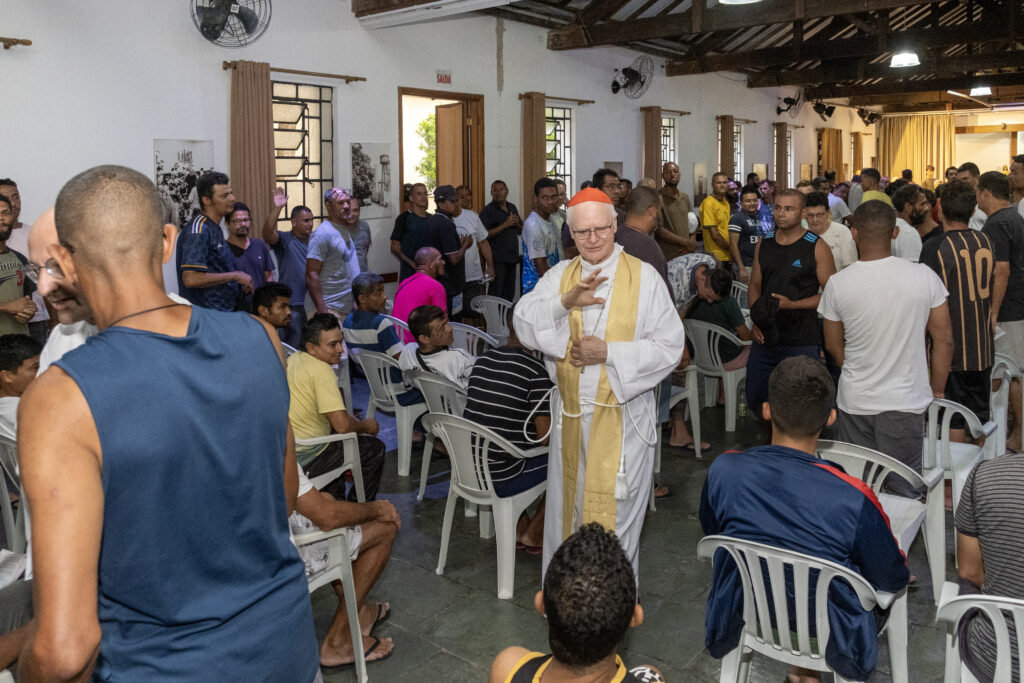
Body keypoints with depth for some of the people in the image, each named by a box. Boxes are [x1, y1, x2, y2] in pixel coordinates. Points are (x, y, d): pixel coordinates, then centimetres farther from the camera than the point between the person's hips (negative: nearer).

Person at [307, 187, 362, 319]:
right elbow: (311, 276, -17)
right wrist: (322, 311, -21)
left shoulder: (343, 230, 14)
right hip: (333, 310, -8)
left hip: (350, 308, 8)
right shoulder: (322, 233, -13)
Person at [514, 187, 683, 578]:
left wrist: (608, 352, -18)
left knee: (614, 512, 5)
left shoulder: (644, 277, -5)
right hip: (570, 414, 4)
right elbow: (523, 325, -9)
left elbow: (669, 347, -9)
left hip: (622, 417, -4)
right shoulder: (560, 275, 5)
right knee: (568, 506, 17)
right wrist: (565, 301, -26)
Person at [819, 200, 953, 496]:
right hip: (906, 402, 0)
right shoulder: (925, 277, -9)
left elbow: (833, 346, 3)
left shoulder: (837, 284, -10)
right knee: (904, 491, 12)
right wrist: (937, 391, 12)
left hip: (854, 403, 0)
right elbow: (944, 340, -1)